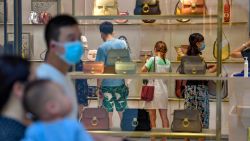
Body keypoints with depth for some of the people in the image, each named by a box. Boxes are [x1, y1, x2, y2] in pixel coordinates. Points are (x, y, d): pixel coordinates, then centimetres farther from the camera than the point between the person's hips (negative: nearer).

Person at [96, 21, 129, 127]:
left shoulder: (102, 48, -13)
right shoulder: (122, 43, -1)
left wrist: (98, 86, -6)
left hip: (107, 84, -4)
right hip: (120, 82, 4)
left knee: (108, 112, 7)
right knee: (122, 111, 14)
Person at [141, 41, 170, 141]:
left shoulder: (153, 59, -9)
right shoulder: (168, 62, 5)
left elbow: (143, 70, -16)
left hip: (153, 90, -4)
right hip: (164, 91, 4)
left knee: (152, 118, 3)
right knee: (164, 117, 8)